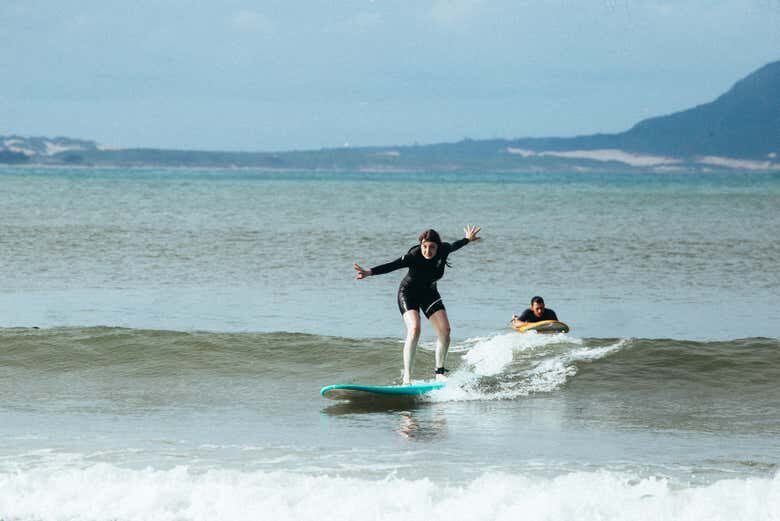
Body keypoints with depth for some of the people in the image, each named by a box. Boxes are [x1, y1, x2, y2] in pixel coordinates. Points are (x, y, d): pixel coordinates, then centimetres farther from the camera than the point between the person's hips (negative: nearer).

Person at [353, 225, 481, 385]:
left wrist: (467, 239, 27)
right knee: (414, 329, -24)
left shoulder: (443, 251, -16)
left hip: (429, 292, 5)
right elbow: (392, 266, -41)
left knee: (445, 330, -6)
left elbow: (454, 246, 8)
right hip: (408, 293, -5)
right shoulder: (414, 256, -31)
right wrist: (369, 272, -56)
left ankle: (439, 373, 8)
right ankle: (406, 377, -26)